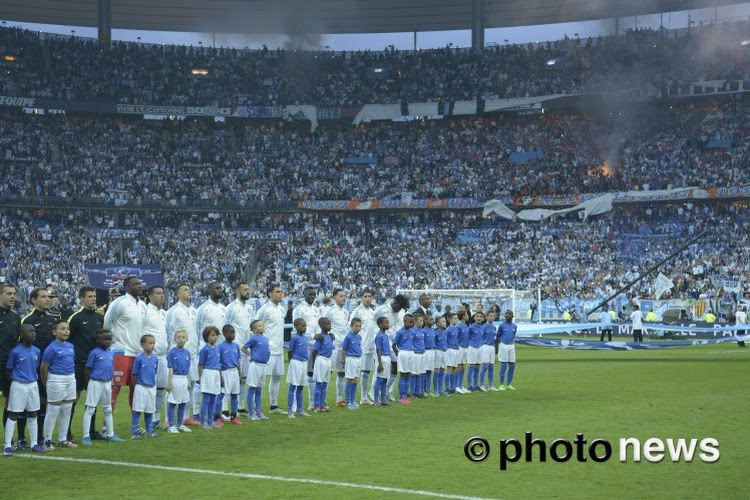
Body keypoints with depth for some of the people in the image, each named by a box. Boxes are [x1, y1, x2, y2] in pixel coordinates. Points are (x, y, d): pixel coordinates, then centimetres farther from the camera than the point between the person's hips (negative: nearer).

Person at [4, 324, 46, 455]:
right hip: (18, 386, -5)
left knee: (32, 415, 11)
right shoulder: (15, 351, -12)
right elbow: (9, 369, -3)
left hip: (33, 385, 5)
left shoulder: (36, 351, 3)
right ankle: (8, 445, 1)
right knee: (13, 415, -2)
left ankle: (34, 444, 19)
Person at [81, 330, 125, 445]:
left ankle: (110, 435, 26)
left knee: (108, 410, 16)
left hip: (107, 384, 7)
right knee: (90, 409, -2)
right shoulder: (94, 353, -10)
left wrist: (110, 383, 13)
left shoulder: (111, 354, 8)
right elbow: (87, 370, -8)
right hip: (96, 383, -7)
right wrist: (88, 386, -8)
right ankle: (86, 436, 0)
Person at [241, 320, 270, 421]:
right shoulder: (254, 339, -11)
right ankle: (251, 413, 5)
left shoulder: (266, 338, 8)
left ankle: (259, 412, 19)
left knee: (259, 391, 13)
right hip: (255, 365, -7)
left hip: (263, 366, 7)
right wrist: (252, 355, -5)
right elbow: (243, 348, -5)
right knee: (252, 390, 1)